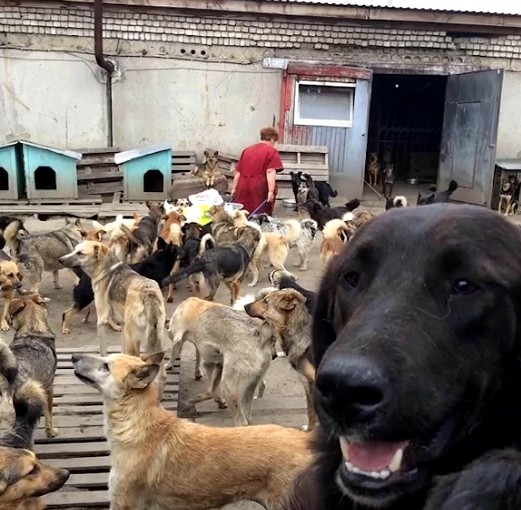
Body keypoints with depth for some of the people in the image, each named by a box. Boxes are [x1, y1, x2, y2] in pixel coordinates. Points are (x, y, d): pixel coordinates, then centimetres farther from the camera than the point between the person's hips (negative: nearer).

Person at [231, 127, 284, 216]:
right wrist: (271, 191, -18)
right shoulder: (272, 151, 0)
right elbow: (270, 172, -13)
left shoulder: (247, 150, 18)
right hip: (261, 190, -5)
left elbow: (238, 172, 17)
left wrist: (234, 188, 20)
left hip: (243, 189, 5)